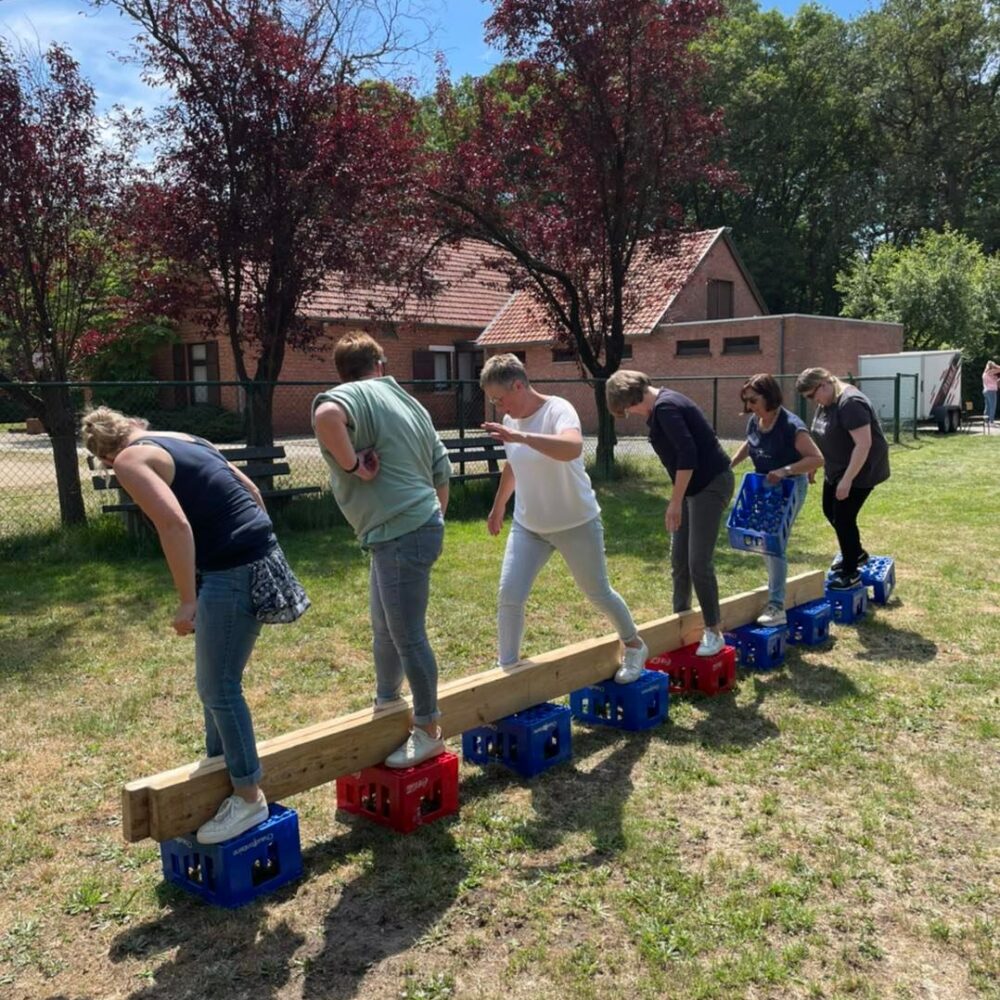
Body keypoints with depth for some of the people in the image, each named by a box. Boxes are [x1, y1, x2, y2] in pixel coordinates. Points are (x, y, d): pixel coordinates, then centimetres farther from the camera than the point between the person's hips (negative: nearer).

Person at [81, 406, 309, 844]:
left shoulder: (130, 460, -6)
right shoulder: (181, 440, 19)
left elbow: (174, 524, -20)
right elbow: (250, 489, 20)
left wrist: (187, 600, -17)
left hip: (233, 572, -9)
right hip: (257, 559, 10)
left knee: (219, 689, 2)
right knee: (214, 682, 22)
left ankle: (249, 797, 13)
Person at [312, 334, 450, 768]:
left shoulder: (354, 394, -7)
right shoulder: (409, 402, 17)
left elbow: (327, 415, -34)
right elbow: (441, 472, 19)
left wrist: (351, 464, -20)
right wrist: (434, 520, 27)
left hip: (400, 534, -9)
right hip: (418, 527, 9)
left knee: (408, 636, 1)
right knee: (385, 629, 23)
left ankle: (429, 732, 12)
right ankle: (385, 705, 39)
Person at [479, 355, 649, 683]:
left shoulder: (557, 410, -23)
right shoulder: (510, 419, -1)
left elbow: (573, 448, -46)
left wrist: (520, 436, -55)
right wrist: (498, 507, 28)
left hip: (576, 524, -5)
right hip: (527, 526, 5)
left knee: (598, 593, 13)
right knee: (509, 596, -5)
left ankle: (634, 645, 38)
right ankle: (506, 667, 10)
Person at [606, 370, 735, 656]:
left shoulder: (665, 408, -19)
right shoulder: (660, 407, 11)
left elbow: (687, 455, -25)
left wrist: (675, 502, -21)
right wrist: (678, 498, 17)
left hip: (711, 483, -10)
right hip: (693, 485, 10)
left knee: (699, 562, -8)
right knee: (679, 559, 13)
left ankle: (714, 632, 3)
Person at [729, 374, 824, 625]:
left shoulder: (791, 425, -25)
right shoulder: (754, 421, -3)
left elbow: (817, 458, -26)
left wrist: (784, 470, -35)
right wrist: (730, 464, 8)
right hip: (763, 487, 8)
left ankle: (777, 607, -9)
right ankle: (775, 587, 36)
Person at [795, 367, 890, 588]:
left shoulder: (850, 402, -26)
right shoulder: (825, 403, 2)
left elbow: (863, 444, -29)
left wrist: (847, 479, -29)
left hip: (860, 470, -9)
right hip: (836, 470, 9)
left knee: (843, 516, -5)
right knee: (830, 511, 17)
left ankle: (850, 573, 10)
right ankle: (855, 553, 37)